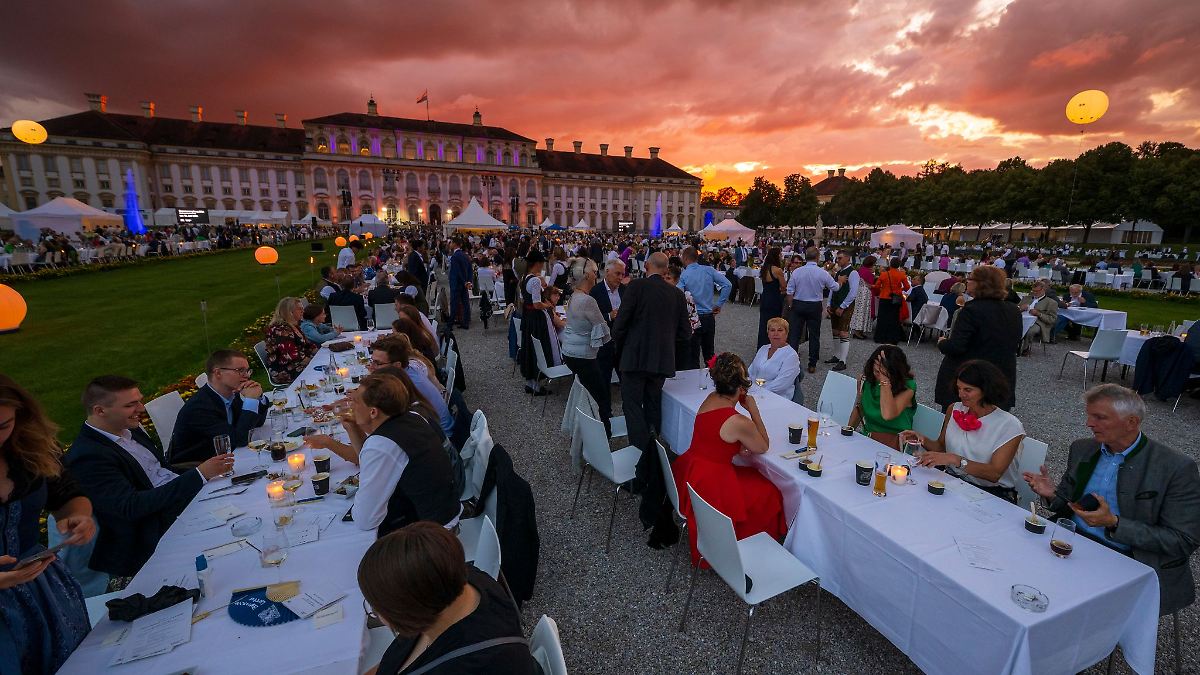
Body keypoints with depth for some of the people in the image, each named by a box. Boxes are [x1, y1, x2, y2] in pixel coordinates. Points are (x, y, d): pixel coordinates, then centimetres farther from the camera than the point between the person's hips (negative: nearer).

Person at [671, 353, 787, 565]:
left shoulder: (710, 398, -3)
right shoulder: (739, 422, -24)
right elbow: (763, 446, -3)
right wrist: (753, 409, -6)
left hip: (687, 473, 7)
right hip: (709, 489, -7)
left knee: (753, 476, 24)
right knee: (768, 492, 13)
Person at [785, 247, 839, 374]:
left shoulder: (796, 272, -6)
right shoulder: (822, 273, -10)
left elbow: (790, 292, -3)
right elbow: (835, 287, 2)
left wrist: (791, 306, 11)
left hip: (798, 305, 1)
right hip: (815, 306, -1)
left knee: (794, 333, 6)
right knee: (814, 335, 9)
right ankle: (812, 365, 15)